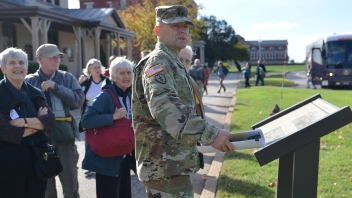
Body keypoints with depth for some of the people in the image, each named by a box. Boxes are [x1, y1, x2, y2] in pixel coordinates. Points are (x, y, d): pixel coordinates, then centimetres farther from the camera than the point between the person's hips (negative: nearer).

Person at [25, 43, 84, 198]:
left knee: (70, 181, 8)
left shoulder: (67, 78, 5)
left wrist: (55, 86, -13)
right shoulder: (29, 81, 1)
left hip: (64, 132, 1)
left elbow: (79, 100, -8)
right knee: (45, 181, 13)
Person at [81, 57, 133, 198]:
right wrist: (113, 117, -27)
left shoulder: (131, 96, 5)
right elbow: (85, 120, -26)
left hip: (125, 156, 7)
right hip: (108, 158, -7)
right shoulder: (106, 97, -17)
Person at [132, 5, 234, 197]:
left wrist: (202, 134, 35)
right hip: (165, 165, -11)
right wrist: (209, 133, -43)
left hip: (170, 162, 11)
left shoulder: (172, 63, 18)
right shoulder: (157, 62, -15)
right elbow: (165, 106, -34)